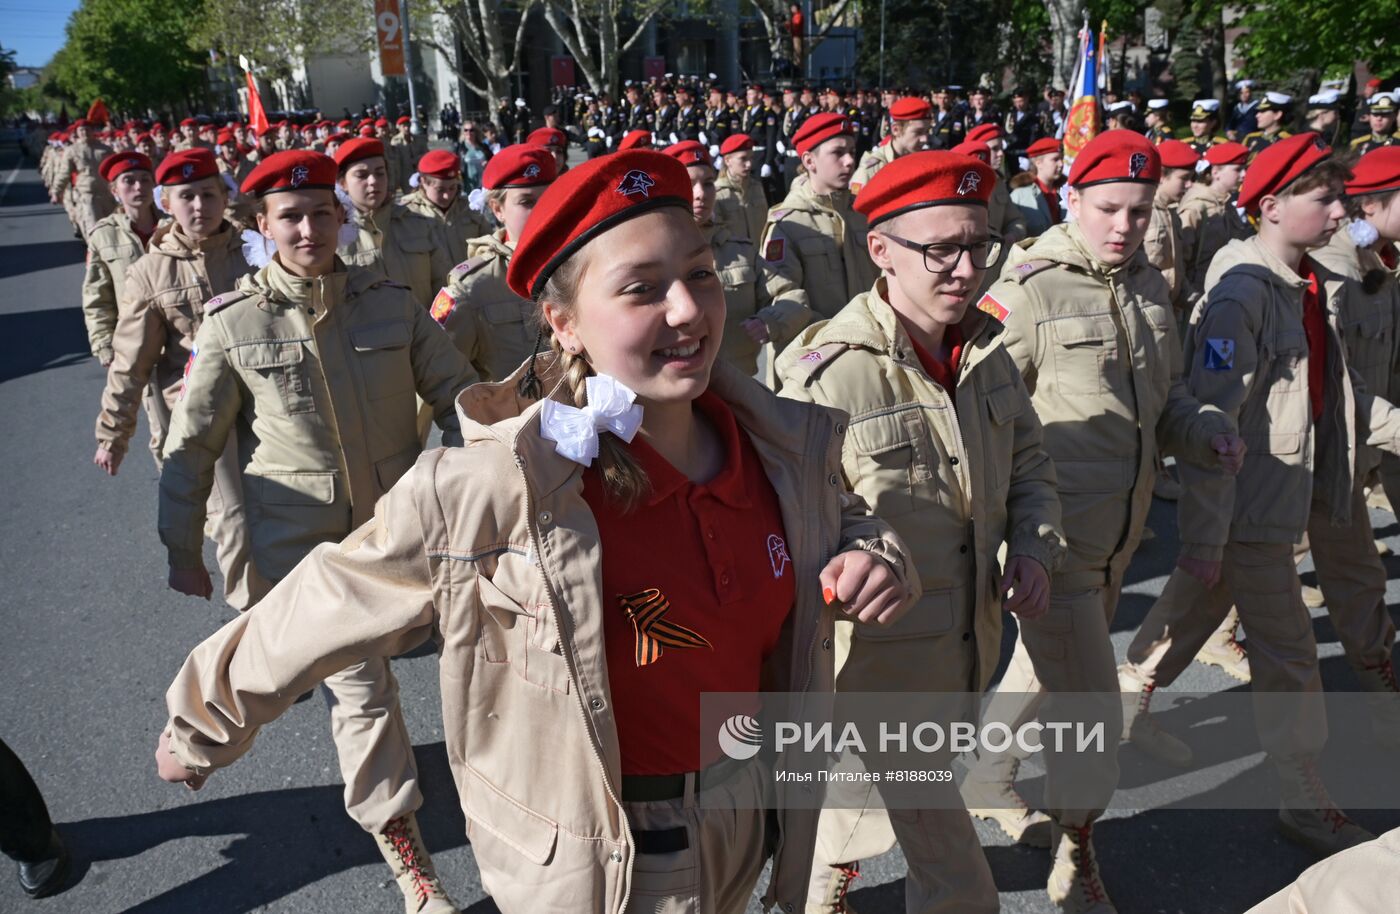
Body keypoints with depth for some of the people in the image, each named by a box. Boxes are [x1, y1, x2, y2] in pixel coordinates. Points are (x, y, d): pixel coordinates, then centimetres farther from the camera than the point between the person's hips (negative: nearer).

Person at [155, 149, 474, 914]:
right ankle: (402, 848, 15)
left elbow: (458, 398, 1)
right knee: (361, 688, -1)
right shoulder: (232, 323, -8)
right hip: (300, 540, -3)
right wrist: (182, 550, 4)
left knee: (362, 676, 21)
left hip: (395, 523, 3)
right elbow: (191, 445, 0)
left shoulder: (393, 303, -4)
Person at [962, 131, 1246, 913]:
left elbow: (1164, 393, 17)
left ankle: (989, 779, 48)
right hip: (1055, 535, -7)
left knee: (1048, 667, 24)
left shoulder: (1149, 286, 7)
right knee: (1087, 704, 0)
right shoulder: (1029, 289, -16)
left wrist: (1205, 430, -3)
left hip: (1120, 532, 8)